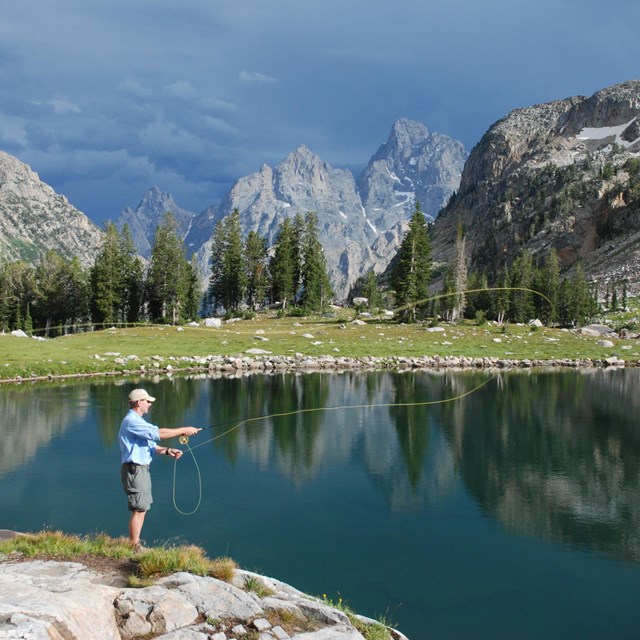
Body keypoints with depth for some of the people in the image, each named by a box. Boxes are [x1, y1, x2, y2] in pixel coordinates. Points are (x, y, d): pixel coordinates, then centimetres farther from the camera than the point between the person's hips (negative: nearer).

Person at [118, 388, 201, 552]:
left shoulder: (138, 421, 19)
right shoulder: (131, 421, -16)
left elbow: (149, 447, 19)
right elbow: (157, 433, -24)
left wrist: (167, 451, 2)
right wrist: (183, 430, -18)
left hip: (142, 469, 11)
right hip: (134, 469, -11)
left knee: (142, 509, 14)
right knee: (138, 510, -8)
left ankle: (135, 545, 20)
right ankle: (134, 548, -3)